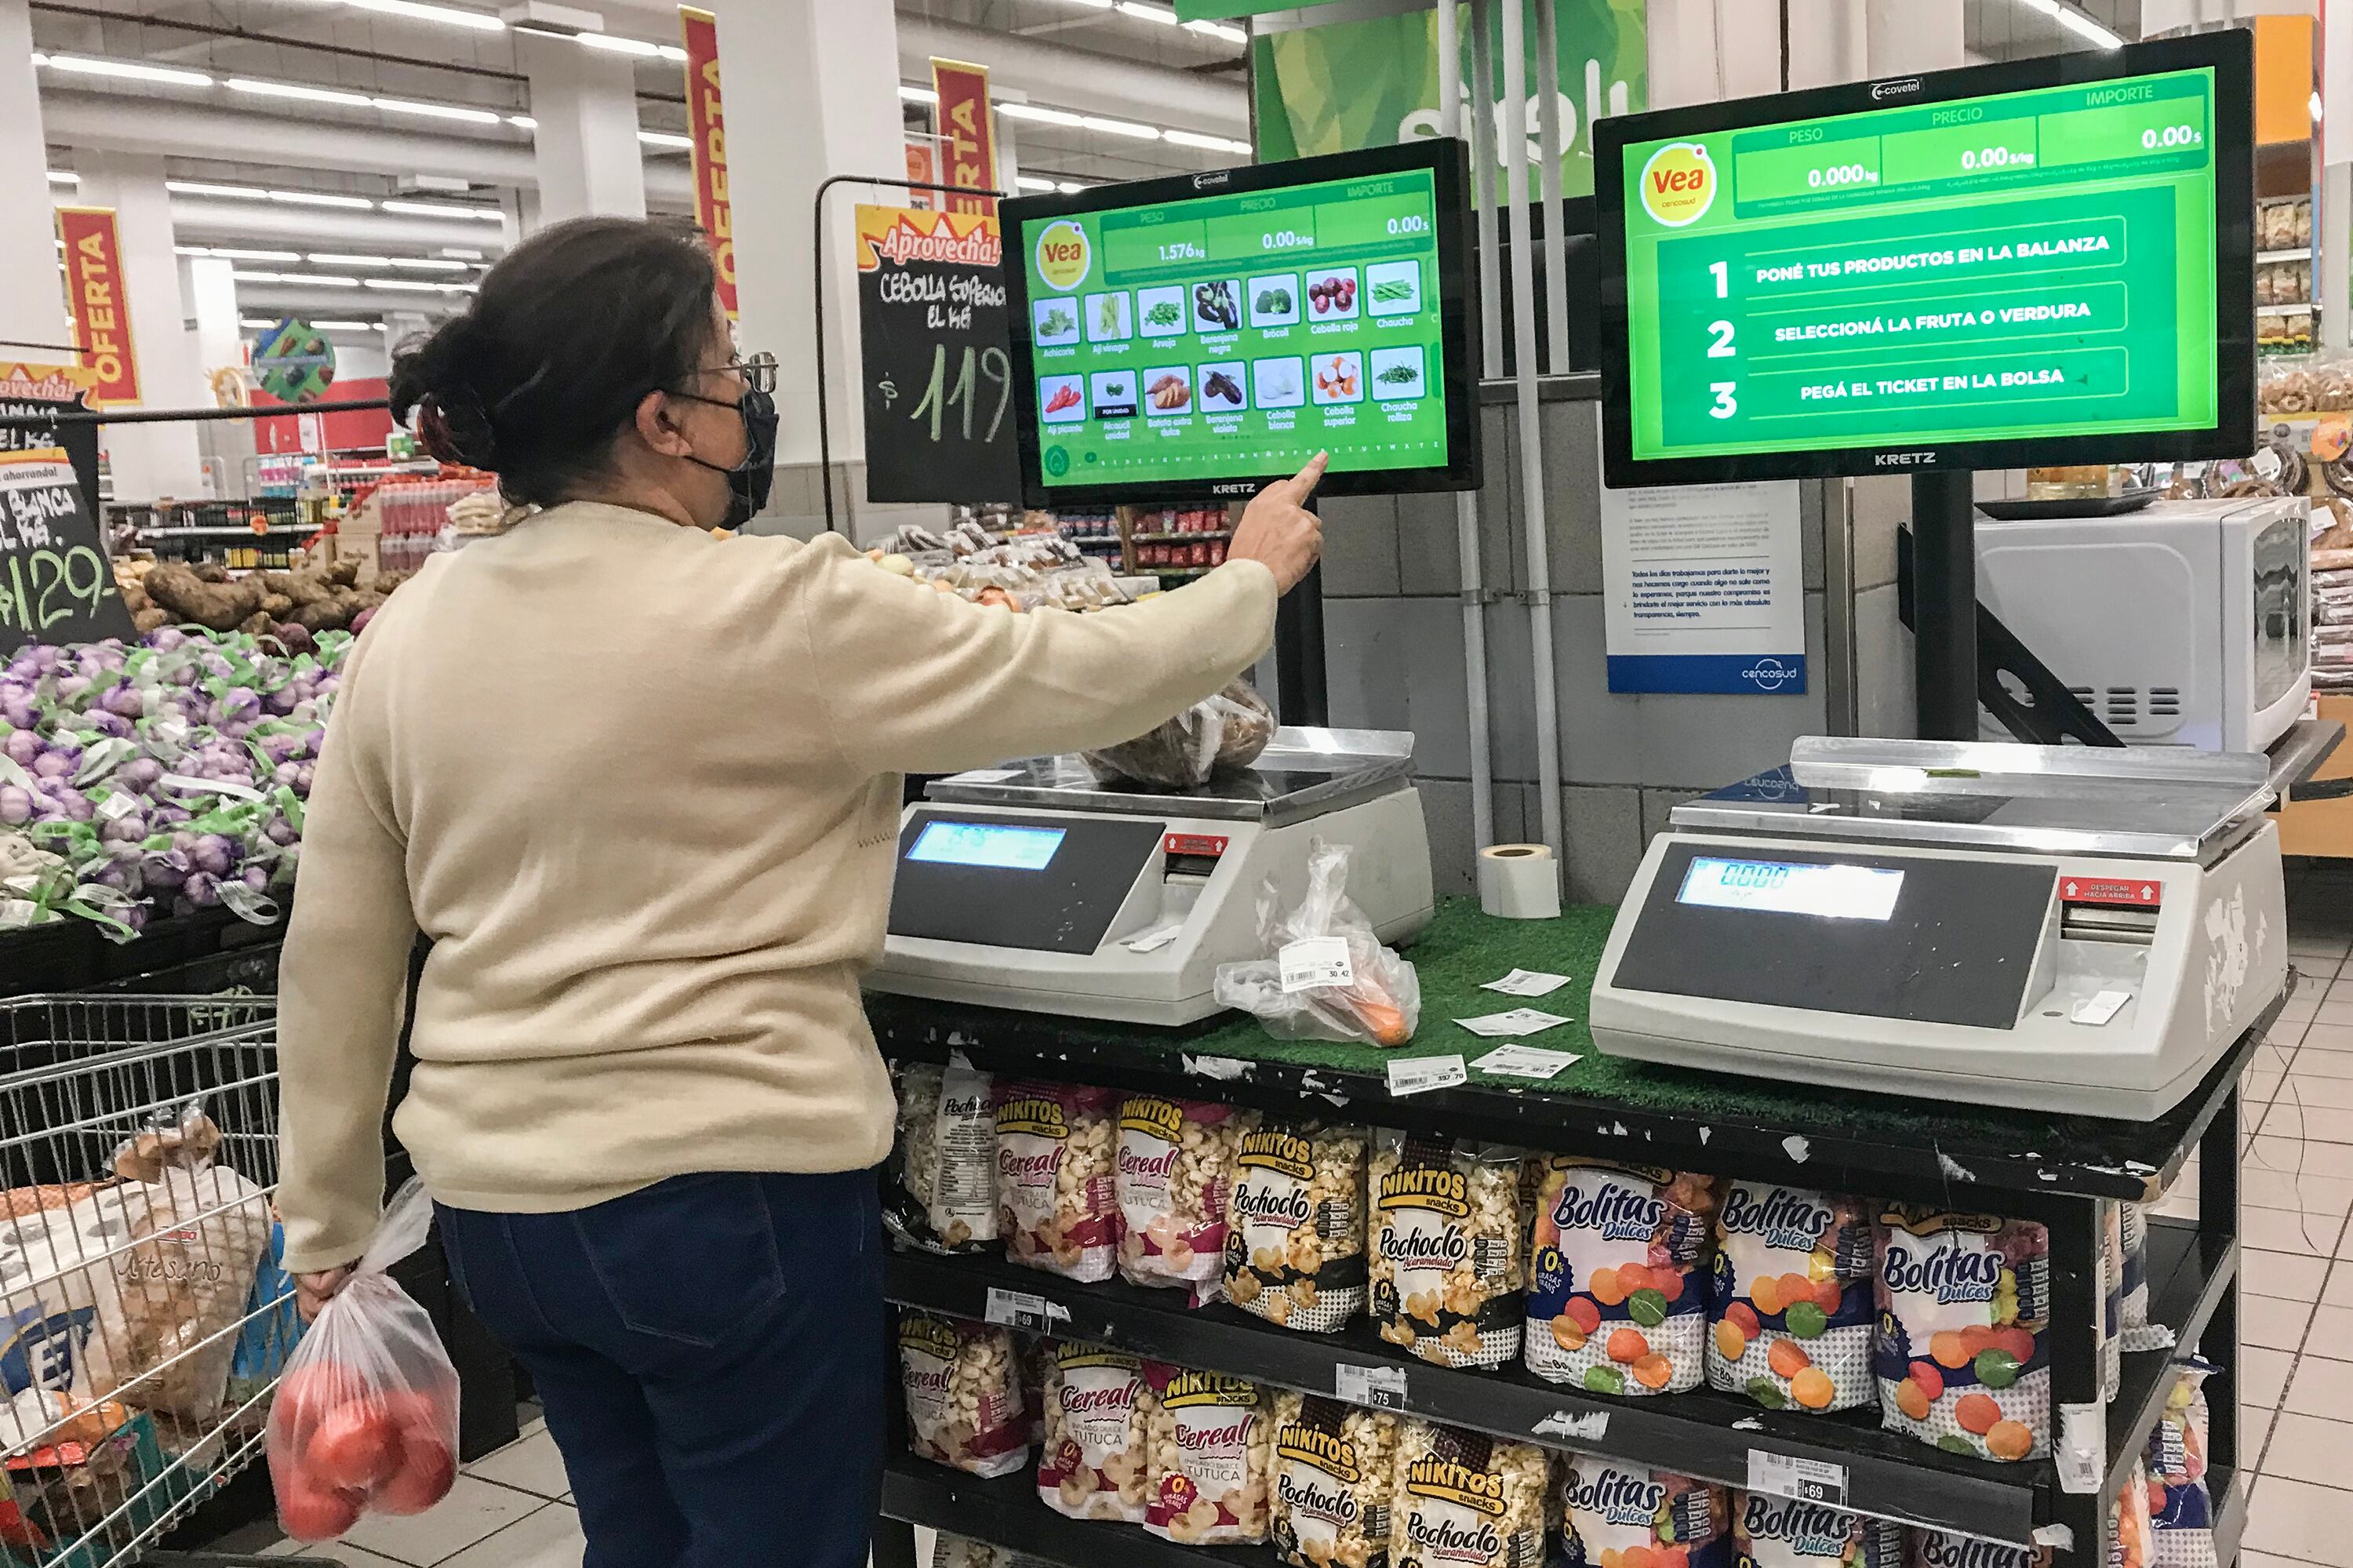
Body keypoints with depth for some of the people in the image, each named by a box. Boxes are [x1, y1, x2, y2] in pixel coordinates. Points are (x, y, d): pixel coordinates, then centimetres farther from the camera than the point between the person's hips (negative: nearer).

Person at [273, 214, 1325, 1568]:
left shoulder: (407, 632, 1)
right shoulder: (778, 613, -17)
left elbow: (336, 948, 7)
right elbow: (1082, 680, -8)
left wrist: (328, 1213, 18)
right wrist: (1253, 578, 11)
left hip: (497, 1200, 7)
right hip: (728, 1195, -6)